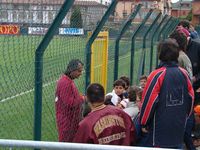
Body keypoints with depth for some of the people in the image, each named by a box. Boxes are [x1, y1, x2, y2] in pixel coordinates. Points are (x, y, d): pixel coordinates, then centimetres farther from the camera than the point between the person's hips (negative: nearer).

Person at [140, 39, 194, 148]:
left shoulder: (157, 75, -15)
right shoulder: (184, 74, 2)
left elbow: (149, 101, -14)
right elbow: (191, 98, 9)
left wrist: (144, 123, -1)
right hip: (179, 127, 6)